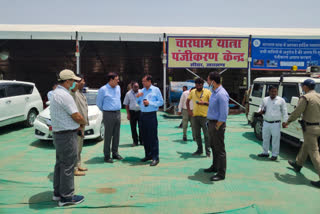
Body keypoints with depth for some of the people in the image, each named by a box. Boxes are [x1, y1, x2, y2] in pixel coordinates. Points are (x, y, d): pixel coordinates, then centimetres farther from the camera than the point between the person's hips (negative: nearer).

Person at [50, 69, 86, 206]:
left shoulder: (56, 93, 13)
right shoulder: (64, 95, -20)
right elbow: (77, 116, -19)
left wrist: (77, 123, 8)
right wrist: (84, 122, 1)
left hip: (59, 133, 10)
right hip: (67, 135, -10)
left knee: (60, 164, 18)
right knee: (68, 166, -1)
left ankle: (58, 192, 30)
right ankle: (66, 197, 9)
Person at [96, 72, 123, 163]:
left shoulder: (118, 88, 11)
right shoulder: (103, 89, -7)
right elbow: (99, 103, 2)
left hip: (118, 114, 6)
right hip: (108, 115, -6)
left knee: (116, 135, 9)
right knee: (108, 136, -2)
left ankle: (115, 153, 20)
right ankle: (107, 156, 6)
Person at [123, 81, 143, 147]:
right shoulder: (128, 94, 4)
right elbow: (126, 104, 6)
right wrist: (128, 113, -1)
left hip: (140, 111, 0)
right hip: (132, 112, 1)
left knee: (141, 127, -2)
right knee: (133, 127, 6)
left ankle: (141, 140, 11)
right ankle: (135, 141, 18)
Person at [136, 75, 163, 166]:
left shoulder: (156, 90, 1)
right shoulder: (142, 91, 15)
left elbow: (161, 102, -5)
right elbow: (137, 102, 21)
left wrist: (150, 103, -13)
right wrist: (137, 97, 2)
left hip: (151, 115, -6)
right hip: (143, 115, 6)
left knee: (153, 136, -7)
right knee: (144, 136, 10)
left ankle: (155, 157, -1)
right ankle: (148, 155, 23)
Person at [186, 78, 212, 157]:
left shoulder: (207, 92, -2)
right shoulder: (192, 92, 9)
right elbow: (188, 101, 21)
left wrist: (204, 103, -20)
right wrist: (189, 110, 9)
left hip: (204, 116, -4)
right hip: (195, 116, 4)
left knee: (206, 134, -2)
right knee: (196, 134, 10)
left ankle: (208, 151, 9)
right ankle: (199, 149, 24)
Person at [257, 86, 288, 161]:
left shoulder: (281, 100, 0)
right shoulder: (265, 100, 9)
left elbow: (284, 112, 1)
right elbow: (261, 107, 22)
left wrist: (284, 121, -7)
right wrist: (260, 111, -2)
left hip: (276, 124, -4)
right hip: (266, 123, 4)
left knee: (275, 140, 0)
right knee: (265, 138, 14)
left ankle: (274, 155, 12)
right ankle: (265, 152, 29)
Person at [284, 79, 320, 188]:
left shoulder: (305, 98, -15)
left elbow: (297, 112, -13)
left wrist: (288, 121, 1)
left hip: (310, 129, -8)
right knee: (305, 146, 25)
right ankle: (298, 164, 44)